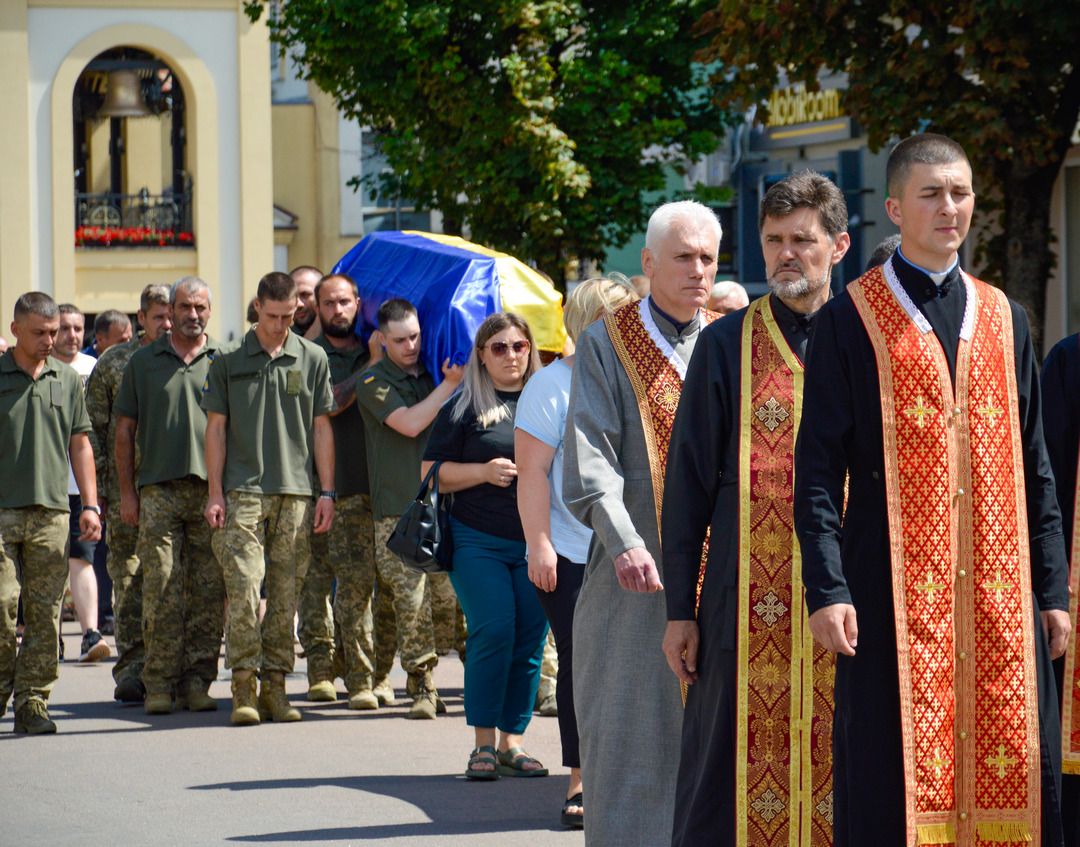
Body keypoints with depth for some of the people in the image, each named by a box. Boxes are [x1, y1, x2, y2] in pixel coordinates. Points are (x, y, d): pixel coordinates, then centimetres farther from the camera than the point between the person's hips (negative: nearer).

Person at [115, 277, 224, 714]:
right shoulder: (143, 362, 11)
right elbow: (125, 431, 12)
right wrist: (126, 492, 5)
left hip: (213, 491, 1)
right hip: (158, 491, 0)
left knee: (209, 592, 0)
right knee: (161, 590, -6)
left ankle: (197, 681, 5)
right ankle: (159, 682, -2)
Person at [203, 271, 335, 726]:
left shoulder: (312, 359, 9)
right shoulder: (229, 361, 6)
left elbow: (321, 428, 11)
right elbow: (216, 428, 7)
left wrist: (327, 492, 6)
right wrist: (215, 493, 1)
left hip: (296, 492, 2)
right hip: (243, 490, -2)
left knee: (285, 594, 3)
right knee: (243, 586, -11)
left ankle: (275, 685, 8)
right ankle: (244, 688, -8)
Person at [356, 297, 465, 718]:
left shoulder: (432, 375, 17)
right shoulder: (373, 381, 1)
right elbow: (410, 423, -13)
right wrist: (450, 385, -9)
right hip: (397, 509, -4)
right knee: (410, 602, -7)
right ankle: (422, 686, -2)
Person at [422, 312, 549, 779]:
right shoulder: (463, 408, 4)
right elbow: (433, 472, 4)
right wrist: (483, 471, -11)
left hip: (538, 543, 3)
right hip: (478, 541, -3)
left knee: (531, 639, 0)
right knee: (493, 630, -13)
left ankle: (511, 741, 9)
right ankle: (483, 743, -6)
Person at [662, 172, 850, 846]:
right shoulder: (727, 345, 6)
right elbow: (689, 479, 6)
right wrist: (681, 608, 1)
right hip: (748, 604, -1)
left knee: (837, 765, 0)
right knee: (739, 767, -2)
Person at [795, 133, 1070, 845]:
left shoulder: (1004, 320, 15)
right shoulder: (850, 320, 2)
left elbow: (1035, 466, 15)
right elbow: (818, 469, -3)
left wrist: (1053, 589, 9)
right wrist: (827, 590, -12)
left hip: (1001, 590, 4)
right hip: (896, 588, -4)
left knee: (1021, 779, 0)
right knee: (895, 786, -4)